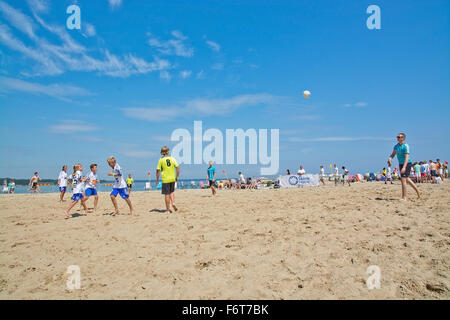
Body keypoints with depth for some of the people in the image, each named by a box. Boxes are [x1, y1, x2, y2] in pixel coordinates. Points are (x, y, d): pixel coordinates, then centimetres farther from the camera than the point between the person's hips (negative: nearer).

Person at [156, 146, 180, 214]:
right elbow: (177, 167, -3)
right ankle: (173, 202, 0)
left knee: (167, 194, 2)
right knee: (172, 191, 22)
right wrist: (177, 177, 8)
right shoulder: (172, 158, 0)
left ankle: (168, 210, 6)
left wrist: (157, 180, 2)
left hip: (165, 179, -2)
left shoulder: (161, 160, -5)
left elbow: (158, 170, -6)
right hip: (172, 178, 2)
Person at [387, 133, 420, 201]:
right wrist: (390, 159, -12)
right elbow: (393, 154, 11)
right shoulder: (396, 146, 6)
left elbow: (407, 157, -24)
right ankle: (417, 191, 38)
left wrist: (404, 167, -32)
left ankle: (404, 197, -5)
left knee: (403, 179, -11)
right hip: (401, 164, 8)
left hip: (407, 164, -8)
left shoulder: (406, 146, -17)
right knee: (407, 179, 19)